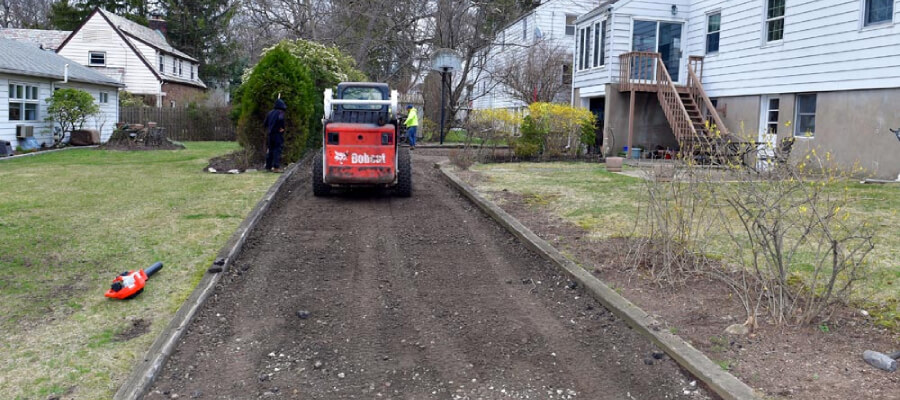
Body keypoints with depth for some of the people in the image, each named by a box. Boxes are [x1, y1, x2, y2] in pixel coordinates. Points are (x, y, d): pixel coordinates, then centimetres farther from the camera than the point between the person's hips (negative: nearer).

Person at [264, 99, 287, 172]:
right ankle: (276, 167, -14)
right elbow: (280, 119, -30)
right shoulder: (280, 112, -9)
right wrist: (282, 128, -17)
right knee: (278, 150, -7)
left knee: (271, 150, 14)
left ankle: (268, 167, 16)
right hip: (278, 133, -7)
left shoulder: (270, 112, 13)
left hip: (270, 134, 7)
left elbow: (265, 123, 14)